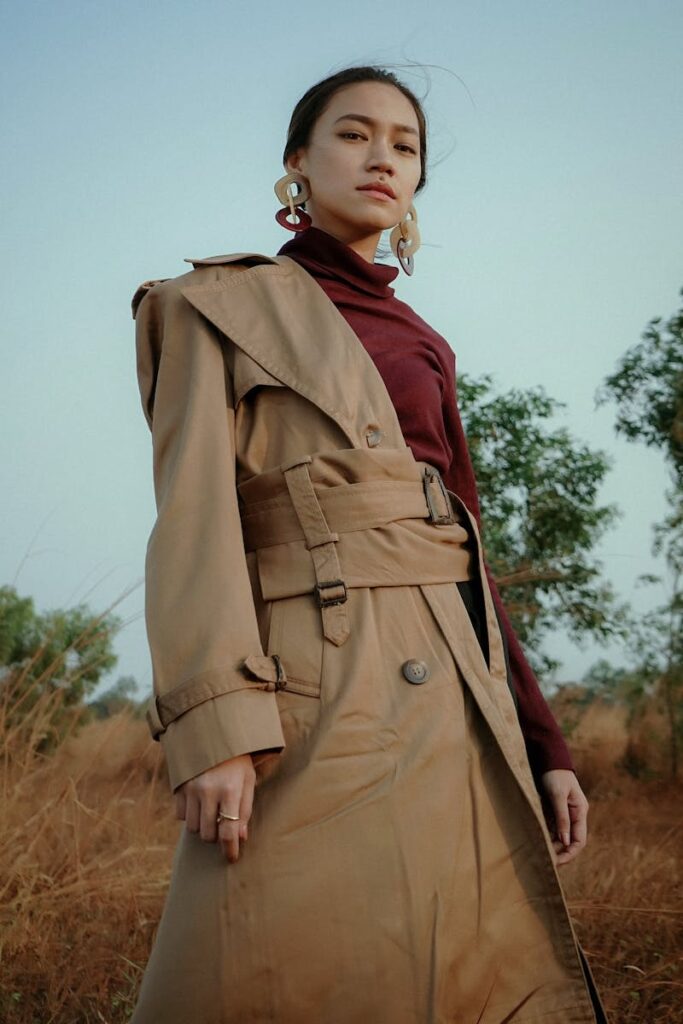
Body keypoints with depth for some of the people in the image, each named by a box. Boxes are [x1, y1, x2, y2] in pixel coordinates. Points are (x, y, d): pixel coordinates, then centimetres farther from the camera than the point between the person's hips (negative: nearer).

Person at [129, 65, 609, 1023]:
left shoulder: (419, 344, 24)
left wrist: (543, 743, 14)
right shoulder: (228, 306, 7)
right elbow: (195, 509, -6)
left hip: (460, 723, 6)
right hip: (324, 701, -6)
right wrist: (215, 722, -20)